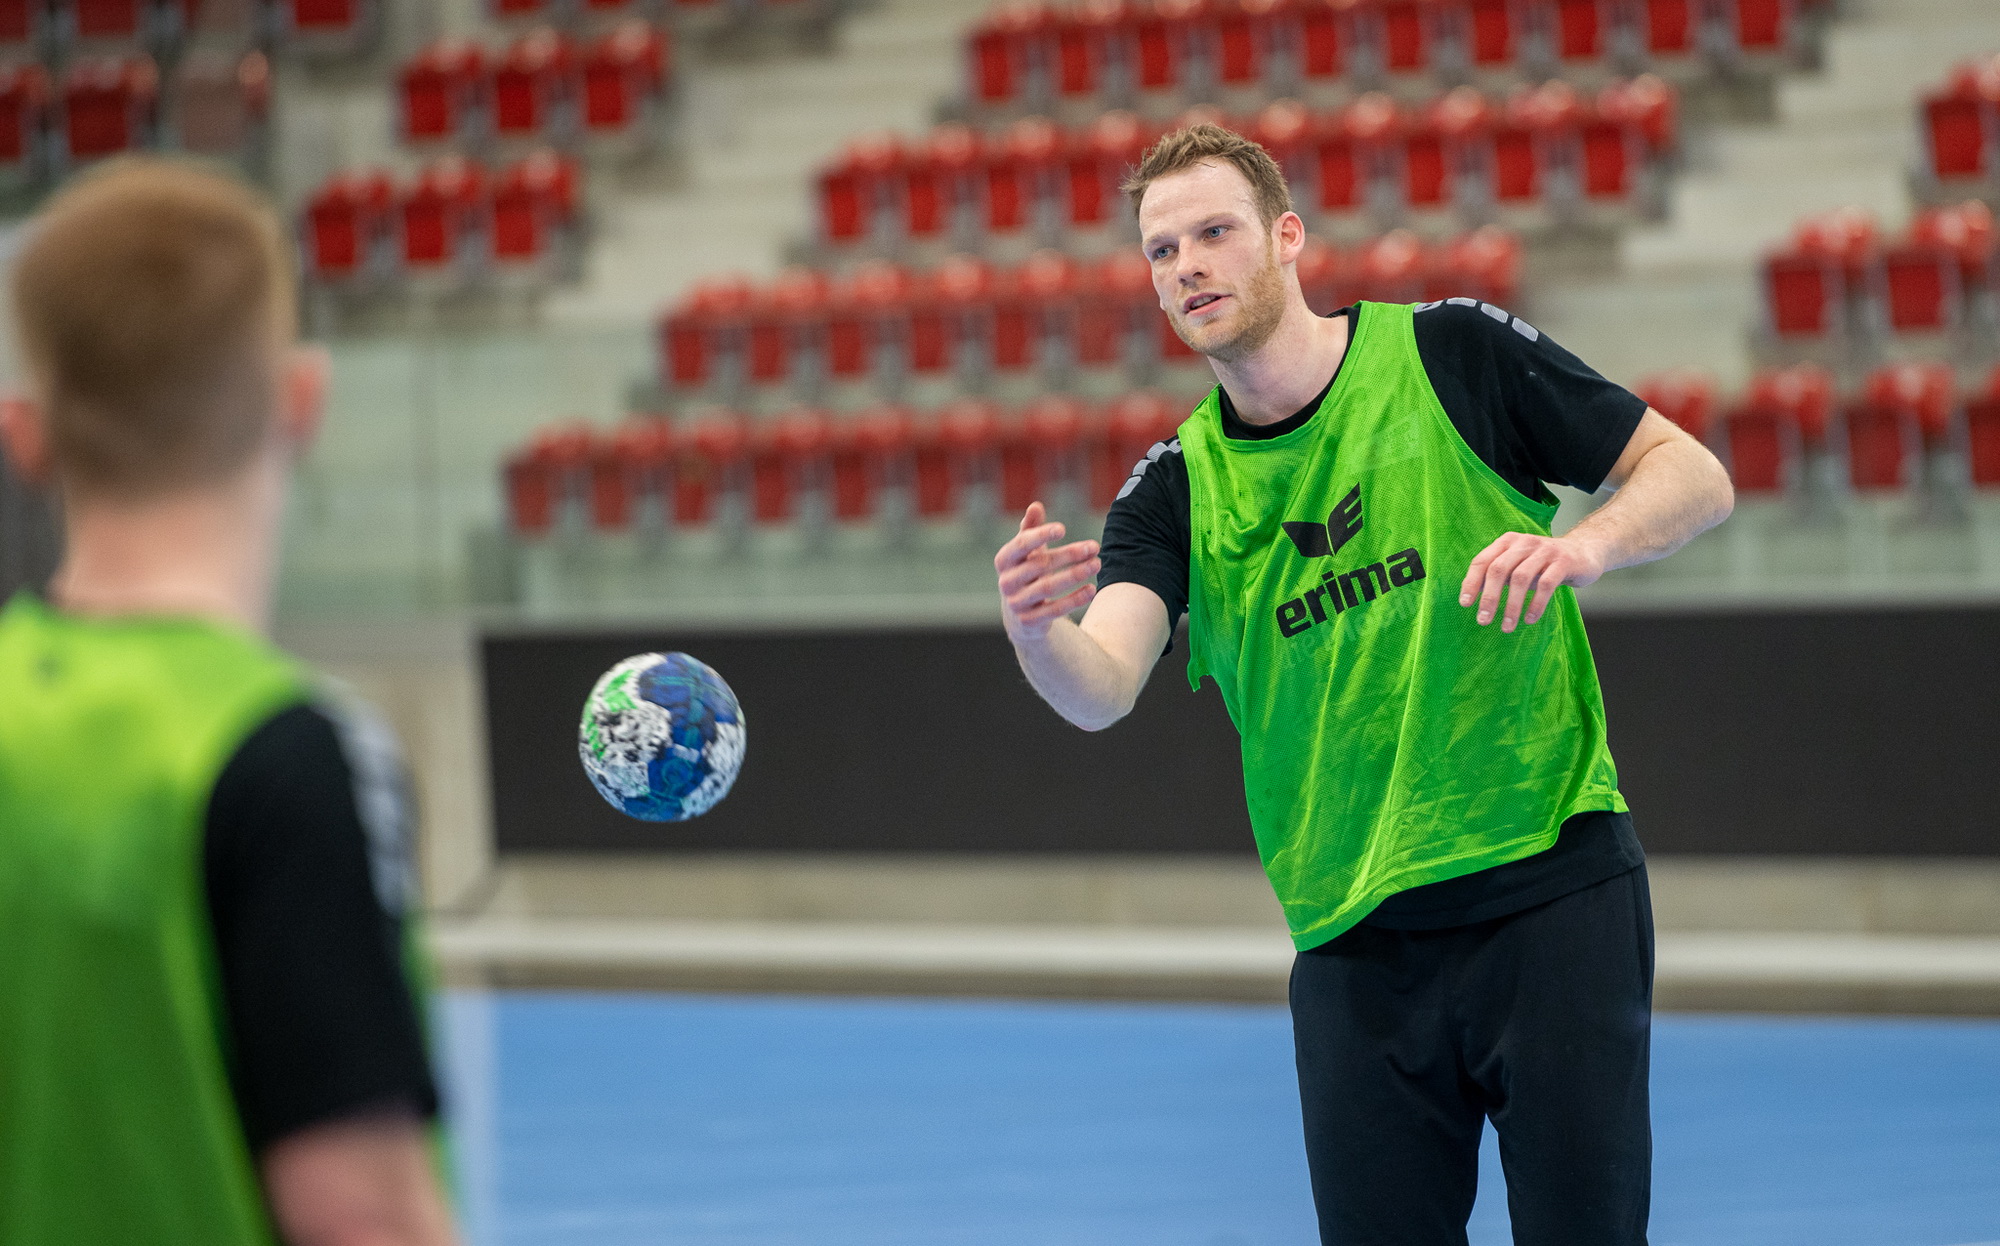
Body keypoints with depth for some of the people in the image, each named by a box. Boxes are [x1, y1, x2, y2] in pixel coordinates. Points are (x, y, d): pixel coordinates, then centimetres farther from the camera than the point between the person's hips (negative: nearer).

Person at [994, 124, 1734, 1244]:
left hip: (1553, 888, -3)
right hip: (1356, 943, 3)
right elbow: (1102, 689, -11)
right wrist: (1039, 626, -34)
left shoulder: (1453, 354, -2)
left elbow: (1694, 476, 2)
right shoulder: (1180, 489, 5)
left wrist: (1581, 546, -19)